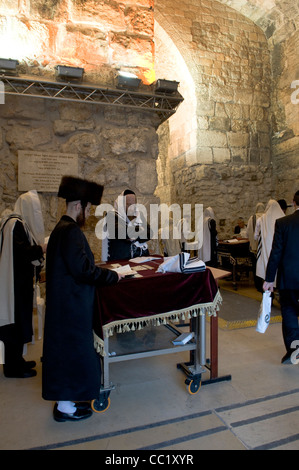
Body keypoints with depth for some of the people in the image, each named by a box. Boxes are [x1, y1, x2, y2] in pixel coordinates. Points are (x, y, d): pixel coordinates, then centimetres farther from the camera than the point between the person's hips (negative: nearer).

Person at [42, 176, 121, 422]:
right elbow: (82, 269, -25)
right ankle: (65, 407, 21)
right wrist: (112, 276, -14)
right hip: (71, 303, -11)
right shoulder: (71, 231, -21)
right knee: (72, 349, 3)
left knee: (67, 348, 20)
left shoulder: (61, 228, 11)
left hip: (65, 301, 11)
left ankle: (65, 399, 36)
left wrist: (102, 271, 14)